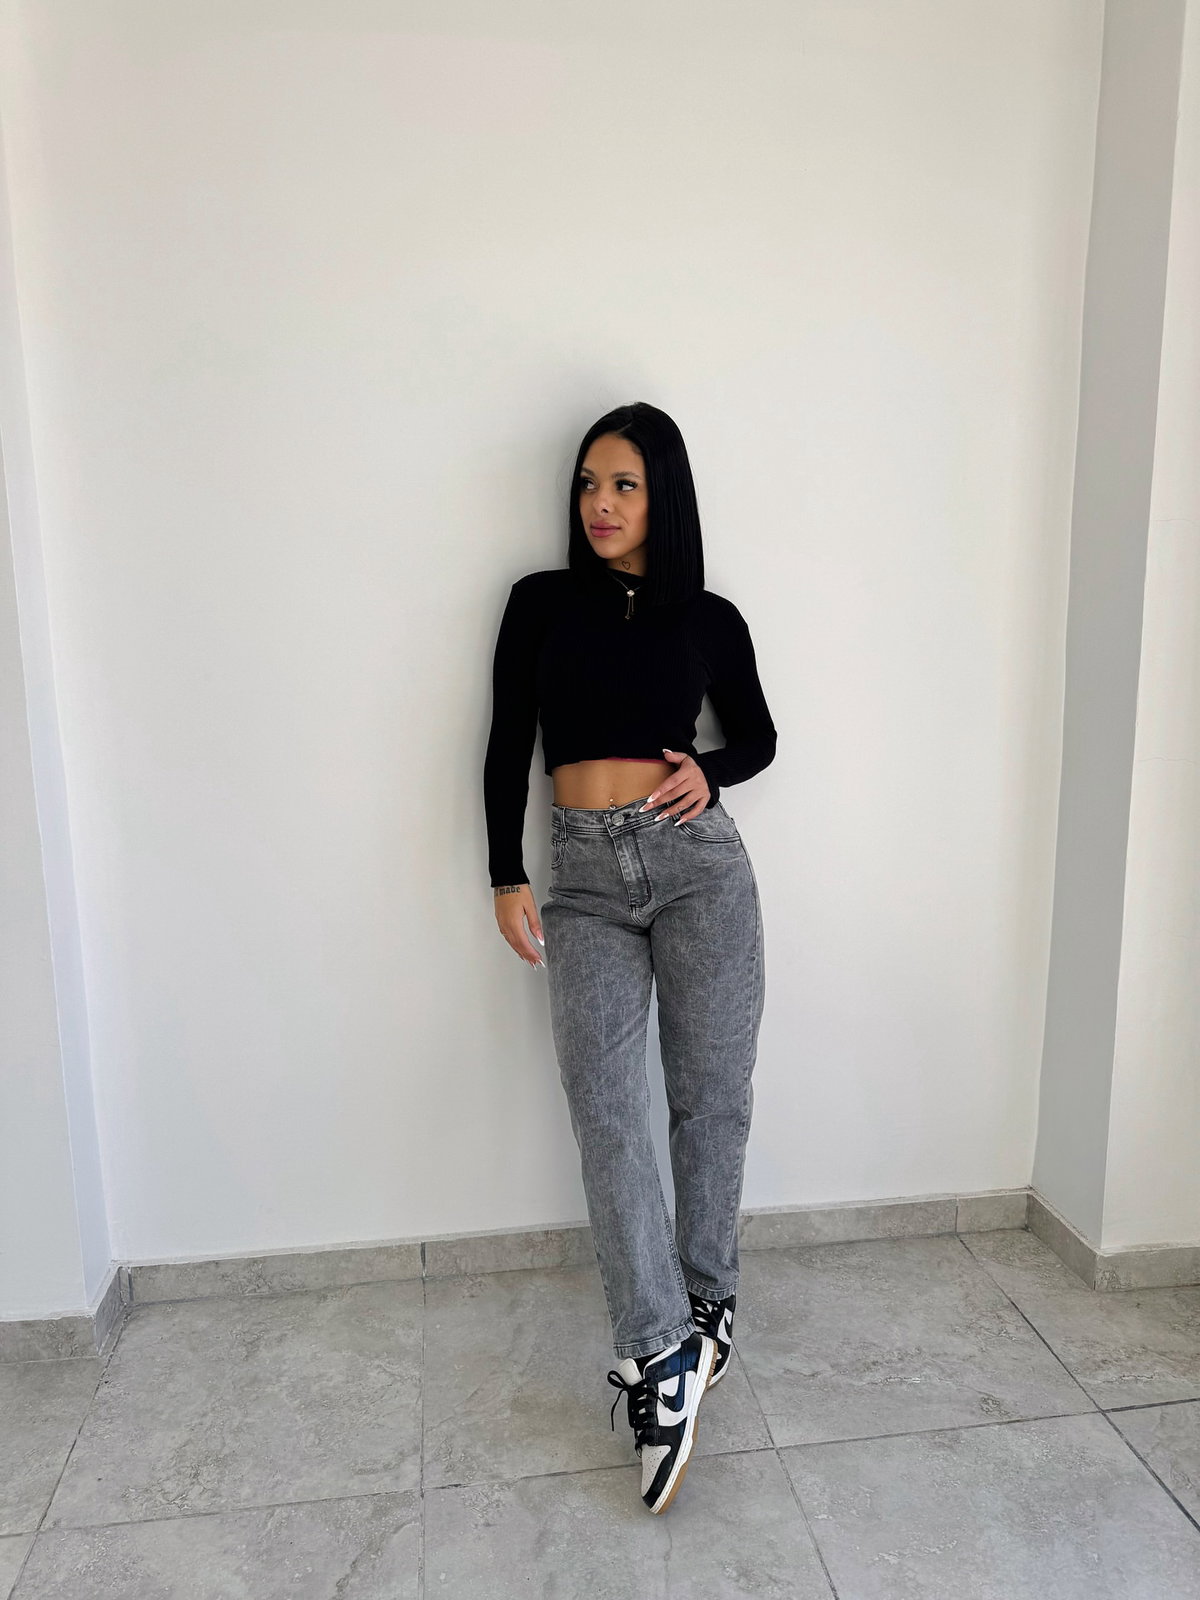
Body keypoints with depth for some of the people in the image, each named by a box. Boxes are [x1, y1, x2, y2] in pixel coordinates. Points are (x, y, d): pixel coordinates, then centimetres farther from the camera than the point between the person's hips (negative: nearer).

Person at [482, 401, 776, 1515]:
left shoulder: (709, 618, 7)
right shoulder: (541, 603, 7)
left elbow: (757, 737, 18)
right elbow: (506, 748, 6)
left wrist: (712, 771, -4)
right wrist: (508, 878, 0)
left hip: (697, 859, 0)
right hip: (584, 875, 0)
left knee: (710, 1095, 5)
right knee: (604, 1105, -8)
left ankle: (706, 1298, 26)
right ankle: (663, 1355, -1)